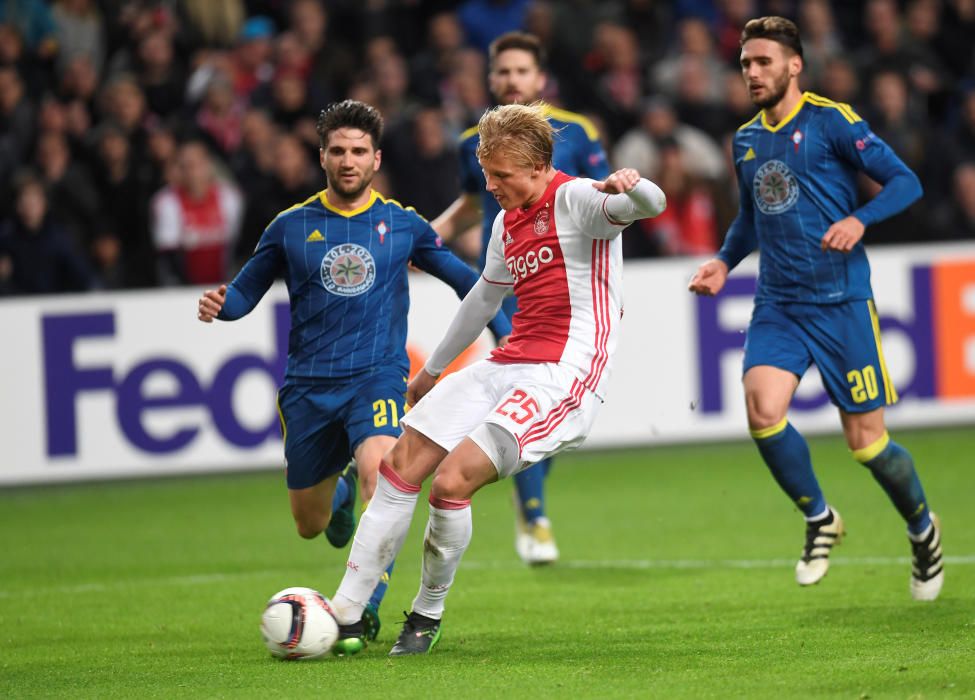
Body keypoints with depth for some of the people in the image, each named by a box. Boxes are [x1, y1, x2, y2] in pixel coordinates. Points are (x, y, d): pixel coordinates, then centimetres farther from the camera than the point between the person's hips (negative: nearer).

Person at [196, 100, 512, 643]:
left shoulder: (402, 225, 6)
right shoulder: (292, 227, 6)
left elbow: (463, 279, 17)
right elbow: (246, 290, 12)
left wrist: (509, 337, 9)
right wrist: (219, 306, -11)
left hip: (378, 375, -2)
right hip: (309, 387, 2)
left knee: (380, 475, -31)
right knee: (310, 526, 8)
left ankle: (365, 610, -27)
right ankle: (341, 492, 46)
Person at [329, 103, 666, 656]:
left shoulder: (576, 200, -8)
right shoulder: (508, 222, 17)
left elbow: (652, 205, -26)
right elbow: (485, 298, 32)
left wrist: (634, 188, -51)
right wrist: (434, 369, 42)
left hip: (564, 376, -9)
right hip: (509, 365, 9)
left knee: (453, 480, -20)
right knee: (402, 461, 1)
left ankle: (428, 616, 2)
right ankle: (347, 616, 6)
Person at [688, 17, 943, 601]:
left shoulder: (831, 121, -6)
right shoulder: (747, 140, 12)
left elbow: (904, 181, -9)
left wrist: (859, 220, -26)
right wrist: (724, 261, 10)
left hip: (840, 302, -5)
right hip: (778, 305, 5)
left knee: (866, 440, -2)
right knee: (763, 406, -20)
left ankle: (922, 527, 27)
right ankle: (819, 519, 3)